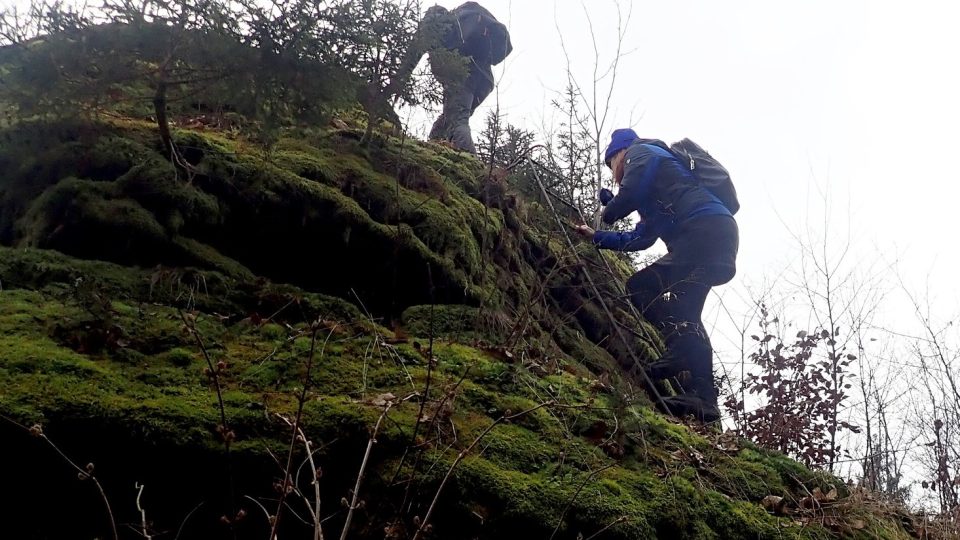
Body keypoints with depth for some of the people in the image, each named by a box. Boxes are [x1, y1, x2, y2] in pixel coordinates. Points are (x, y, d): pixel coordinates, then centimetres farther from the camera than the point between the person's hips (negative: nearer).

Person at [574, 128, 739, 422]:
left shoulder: (640, 151, 11)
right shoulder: (652, 195, 37)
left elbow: (632, 192, -8)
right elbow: (640, 239, 42)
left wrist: (609, 212, 13)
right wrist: (597, 237, 51)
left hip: (706, 229, -9)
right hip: (717, 237, 9)